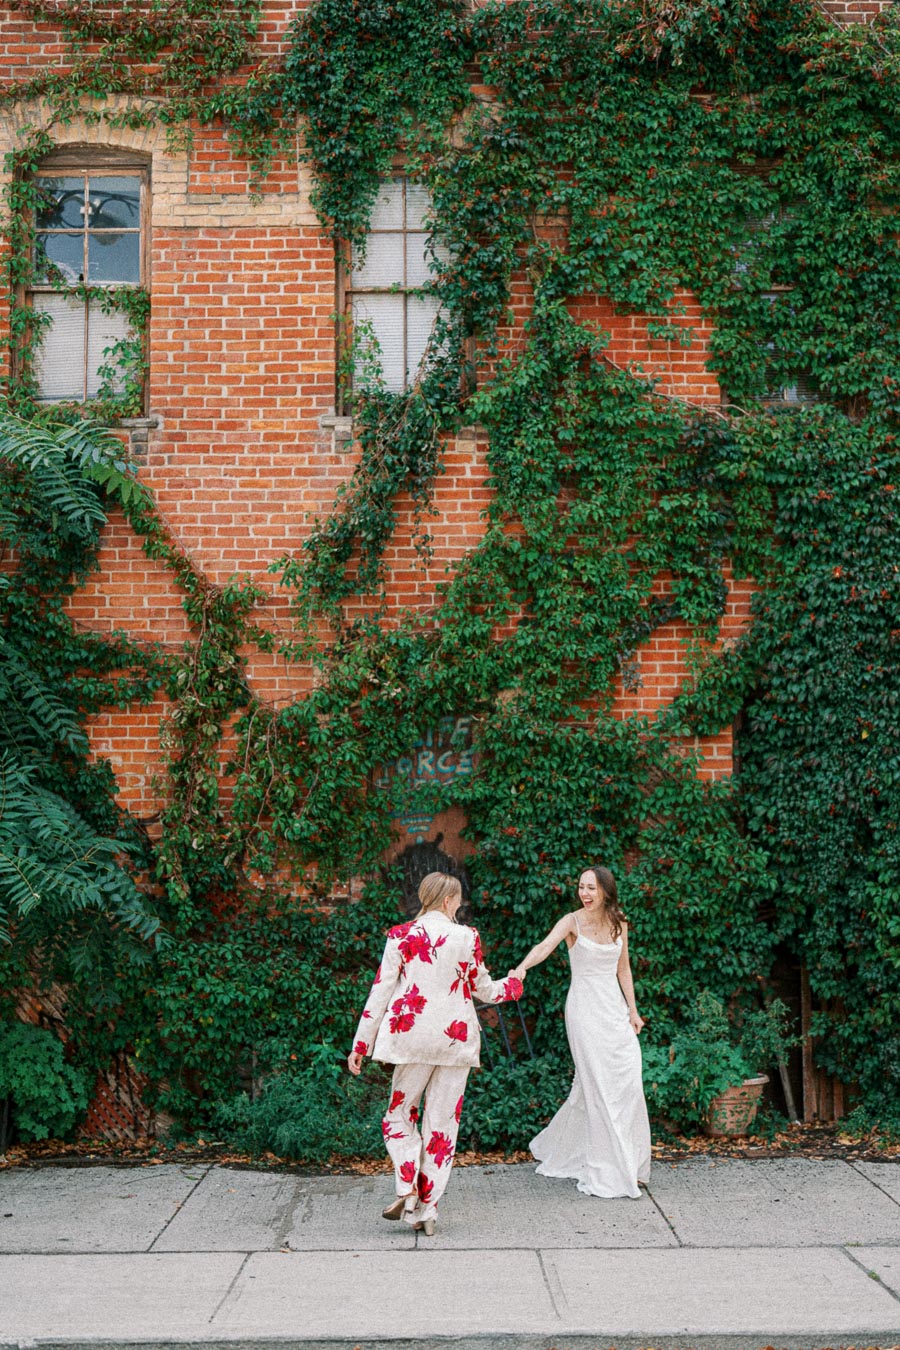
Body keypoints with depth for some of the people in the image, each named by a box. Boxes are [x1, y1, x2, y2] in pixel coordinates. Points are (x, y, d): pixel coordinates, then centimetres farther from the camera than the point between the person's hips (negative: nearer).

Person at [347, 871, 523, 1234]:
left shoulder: (402, 936, -4)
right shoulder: (468, 938, -2)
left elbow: (381, 990, -3)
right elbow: (483, 990, 12)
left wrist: (361, 1044, 3)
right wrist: (512, 984, 33)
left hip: (414, 1037, -1)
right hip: (457, 1038, 1)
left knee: (400, 1113, 15)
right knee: (443, 1122, 9)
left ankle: (407, 1188, -4)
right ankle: (428, 1208, 10)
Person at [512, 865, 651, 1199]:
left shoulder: (619, 924, 7)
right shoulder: (572, 922, -8)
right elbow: (545, 946, -26)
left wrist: (633, 1011, 10)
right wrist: (521, 968, -44)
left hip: (615, 1008, 5)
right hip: (584, 1007, -5)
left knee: (628, 1081, -1)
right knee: (597, 1086, -6)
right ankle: (605, 1173, 1)